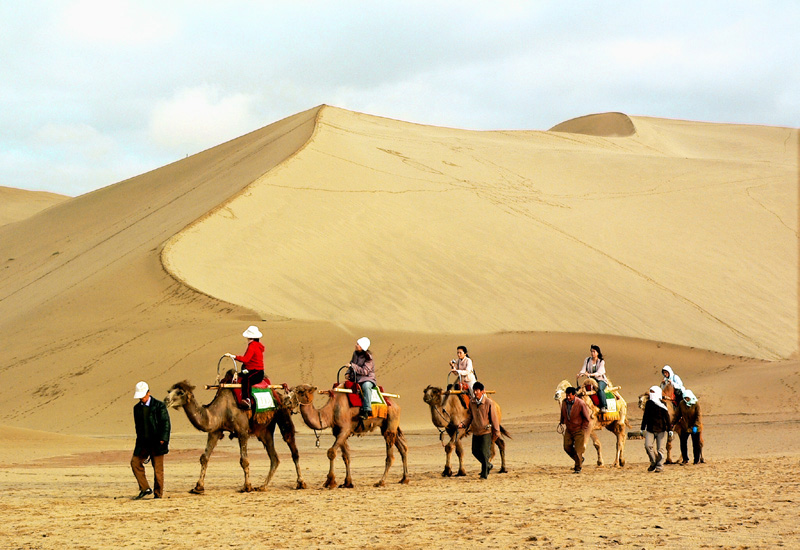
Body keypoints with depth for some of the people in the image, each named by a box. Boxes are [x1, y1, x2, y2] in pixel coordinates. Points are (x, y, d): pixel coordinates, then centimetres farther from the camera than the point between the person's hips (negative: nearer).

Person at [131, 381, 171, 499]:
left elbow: (165, 423, -7)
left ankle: (158, 493, 7)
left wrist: (162, 440, -14)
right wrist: (139, 440, 12)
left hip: (157, 442, -5)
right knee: (135, 462, -6)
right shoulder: (137, 408, 12)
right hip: (143, 443, 5)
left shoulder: (159, 406, -4)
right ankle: (145, 489, 3)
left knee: (158, 468, -2)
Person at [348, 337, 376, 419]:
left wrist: (353, 366, -22)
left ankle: (367, 410, -45)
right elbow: (351, 363, 24)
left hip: (367, 379, -8)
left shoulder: (368, 358, -12)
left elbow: (364, 371, -19)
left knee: (366, 386, -40)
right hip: (356, 378, 8)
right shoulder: (355, 354, 8)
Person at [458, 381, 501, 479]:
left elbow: (494, 418, -6)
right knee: (475, 451, 12)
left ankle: (484, 474, 5)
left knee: (484, 453, -7)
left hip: (486, 431, -6)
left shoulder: (489, 403, -12)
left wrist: (496, 432, -3)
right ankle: (488, 465, 36)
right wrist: (463, 423, -7)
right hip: (476, 431, 6)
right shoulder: (471, 402, 2)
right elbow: (469, 416, 11)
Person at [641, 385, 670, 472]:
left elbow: (667, 417, -3)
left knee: (660, 448, -2)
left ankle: (659, 466, 9)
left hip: (661, 429, -3)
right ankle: (653, 463, 8)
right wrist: (643, 428, 16)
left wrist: (669, 429, -8)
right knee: (648, 445, -11)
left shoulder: (662, 404, -4)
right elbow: (645, 416, 16)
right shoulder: (649, 403, 8)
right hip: (650, 429, 3)